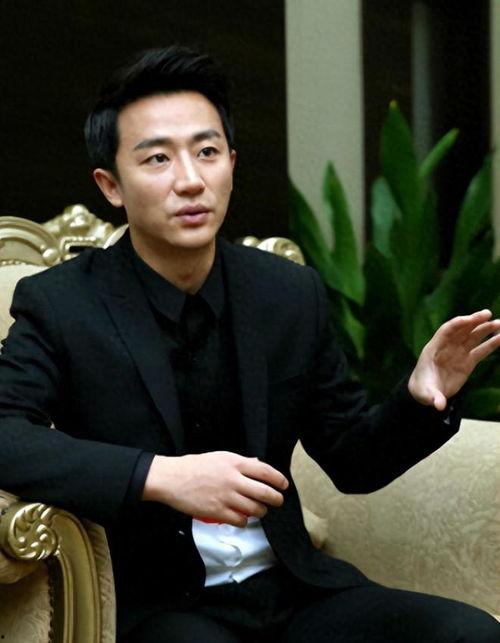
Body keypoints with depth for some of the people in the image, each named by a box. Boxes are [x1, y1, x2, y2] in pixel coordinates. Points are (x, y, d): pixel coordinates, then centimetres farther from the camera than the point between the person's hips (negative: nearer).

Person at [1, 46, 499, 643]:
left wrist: (419, 398, -9)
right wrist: (159, 476, -30)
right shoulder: (57, 304, -6)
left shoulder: (293, 293, 4)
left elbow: (354, 463, 11)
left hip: (289, 587, 5)